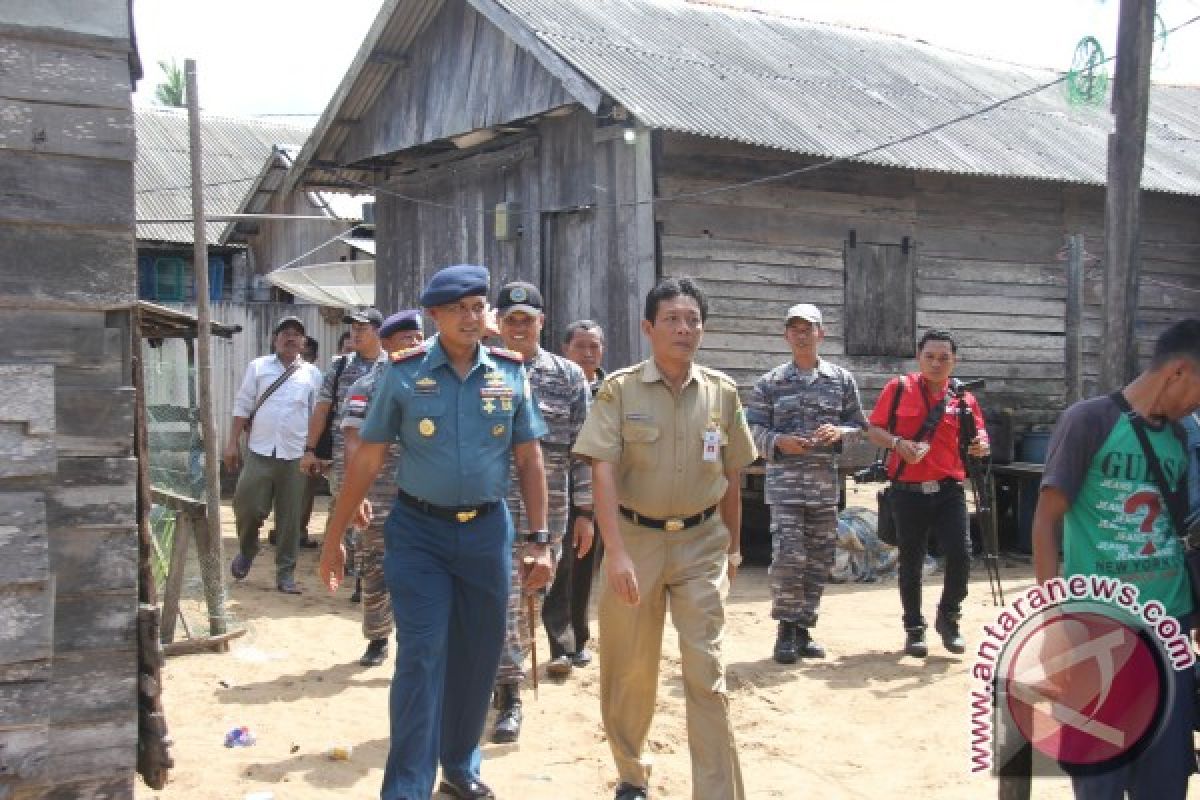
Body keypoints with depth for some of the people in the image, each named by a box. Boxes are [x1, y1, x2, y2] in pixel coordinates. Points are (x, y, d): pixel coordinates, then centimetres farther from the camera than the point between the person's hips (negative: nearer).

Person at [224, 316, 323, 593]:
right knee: (248, 507, -5)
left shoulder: (312, 374, 9)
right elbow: (243, 406, 7)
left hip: (294, 455, 1)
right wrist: (233, 443, 1)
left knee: (290, 517, 4)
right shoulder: (259, 367, 8)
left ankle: (286, 573, 14)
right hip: (260, 451, -1)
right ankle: (246, 550, 26)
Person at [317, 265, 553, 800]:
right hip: (419, 532, -2)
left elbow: (529, 460, 5)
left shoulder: (511, 373, 1)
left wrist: (540, 541, 0)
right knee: (421, 657, -6)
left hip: (487, 532, 3)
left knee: (477, 657, 12)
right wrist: (334, 538, 0)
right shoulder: (403, 373, -5)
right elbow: (367, 459, -1)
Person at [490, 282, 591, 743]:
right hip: (491, 504, 0)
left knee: (530, 598, 6)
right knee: (503, 597, 1)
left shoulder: (569, 377, 4)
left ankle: (504, 675, 21)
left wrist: (585, 510, -1)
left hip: (547, 507, 0)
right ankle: (509, 692, 14)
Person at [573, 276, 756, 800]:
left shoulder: (722, 392, 2)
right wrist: (616, 552, -23)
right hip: (636, 539, -1)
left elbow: (731, 476, 11)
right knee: (628, 670, 10)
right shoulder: (620, 390, -7)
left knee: (706, 672, -4)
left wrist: (733, 547, 15)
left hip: (701, 542, 1)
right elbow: (603, 472, -14)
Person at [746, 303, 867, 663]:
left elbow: (859, 426, 12)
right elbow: (753, 429, 2)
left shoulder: (842, 380, 9)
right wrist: (778, 441, -16)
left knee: (819, 560, 7)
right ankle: (787, 628, 4)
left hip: (826, 484, 3)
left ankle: (803, 629, 21)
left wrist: (839, 433, -9)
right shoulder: (769, 383, 4)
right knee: (788, 557, -12)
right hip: (785, 484, -3)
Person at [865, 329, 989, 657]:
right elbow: (873, 429, 2)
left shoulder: (963, 398, 5)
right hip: (908, 491, -1)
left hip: (948, 489, 1)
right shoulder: (898, 388, 0)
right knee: (910, 561, 7)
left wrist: (980, 446, -14)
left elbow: (980, 441, 10)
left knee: (960, 554, -9)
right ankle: (914, 629, 22)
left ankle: (948, 617, 16)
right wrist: (897, 443, -17)